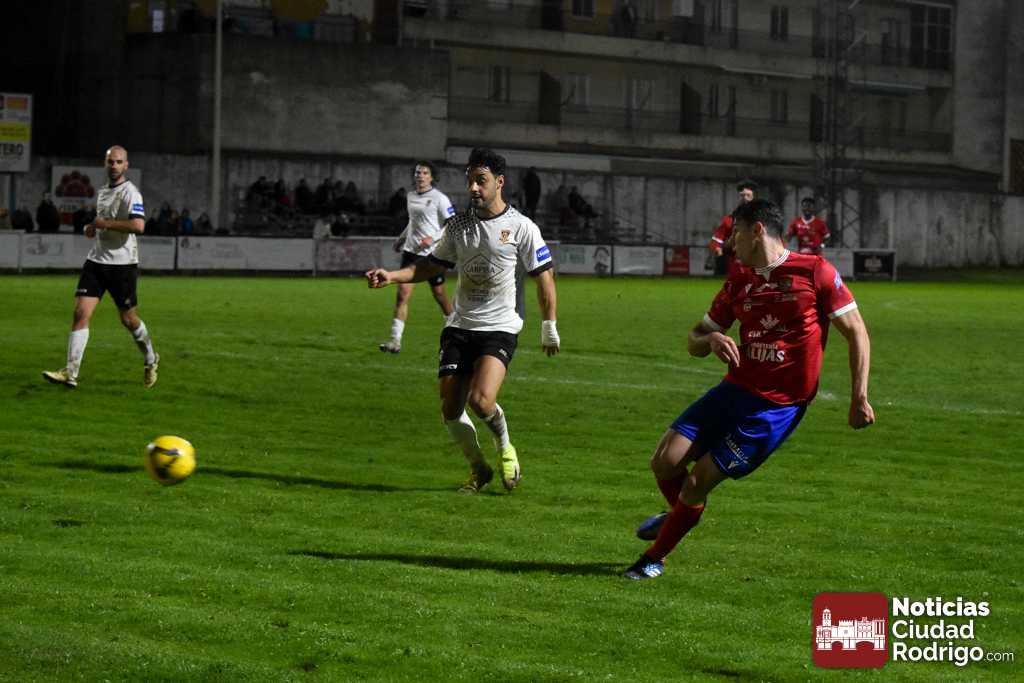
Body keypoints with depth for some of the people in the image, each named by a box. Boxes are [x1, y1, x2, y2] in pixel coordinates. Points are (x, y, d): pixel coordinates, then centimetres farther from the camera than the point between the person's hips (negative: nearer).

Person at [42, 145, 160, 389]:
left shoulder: (130, 192, -11)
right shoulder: (102, 193, 15)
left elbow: (138, 225, -26)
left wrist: (104, 223, -20)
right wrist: (92, 228, 11)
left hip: (122, 264, -6)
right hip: (96, 260, 6)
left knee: (128, 318, 5)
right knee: (81, 312, -8)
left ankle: (151, 360, 32)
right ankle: (70, 373, -12)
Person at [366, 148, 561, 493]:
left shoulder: (521, 227, -6)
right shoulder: (458, 225, 6)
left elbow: (543, 276, 1)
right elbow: (434, 264, 16)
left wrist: (549, 328, 2)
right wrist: (391, 276, 1)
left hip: (499, 328, -4)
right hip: (460, 326, 5)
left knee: (481, 400, -24)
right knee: (450, 409, -3)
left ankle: (504, 446, 9)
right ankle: (479, 469, 21)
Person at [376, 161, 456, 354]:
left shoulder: (439, 198, -8)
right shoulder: (410, 197, 11)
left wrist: (433, 239, -17)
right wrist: (401, 239, 24)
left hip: (432, 253, -5)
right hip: (411, 251, 5)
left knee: (439, 294, 6)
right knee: (402, 293, -8)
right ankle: (395, 340, -11)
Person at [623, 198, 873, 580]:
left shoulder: (814, 272, -8)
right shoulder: (738, 281, 10)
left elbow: (856, 333, -4)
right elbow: (694, 341, 15)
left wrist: (859, 397, -10)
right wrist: (710, 340, -10)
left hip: (778, 407, -6)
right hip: (735, 390, 6)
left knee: (698, 483, -8)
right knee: (665, 462, -4)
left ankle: (654, 559, 12)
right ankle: (682, 514, 30)